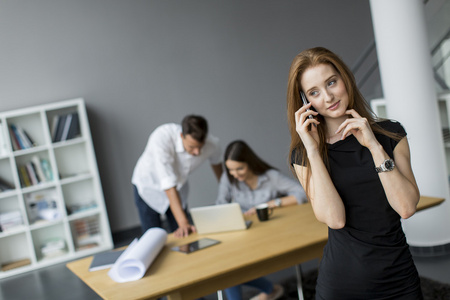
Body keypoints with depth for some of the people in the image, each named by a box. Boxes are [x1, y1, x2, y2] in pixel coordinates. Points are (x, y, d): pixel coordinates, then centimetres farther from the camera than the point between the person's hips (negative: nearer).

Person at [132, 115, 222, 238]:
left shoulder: (212, 144, -23)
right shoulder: (161, 139, -38)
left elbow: (216, 162, 2)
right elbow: (168, 185, -40)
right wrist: (183, 223, -44)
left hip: (179, 186, 4)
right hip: (148, 186, -3)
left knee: (184, 237, -1)